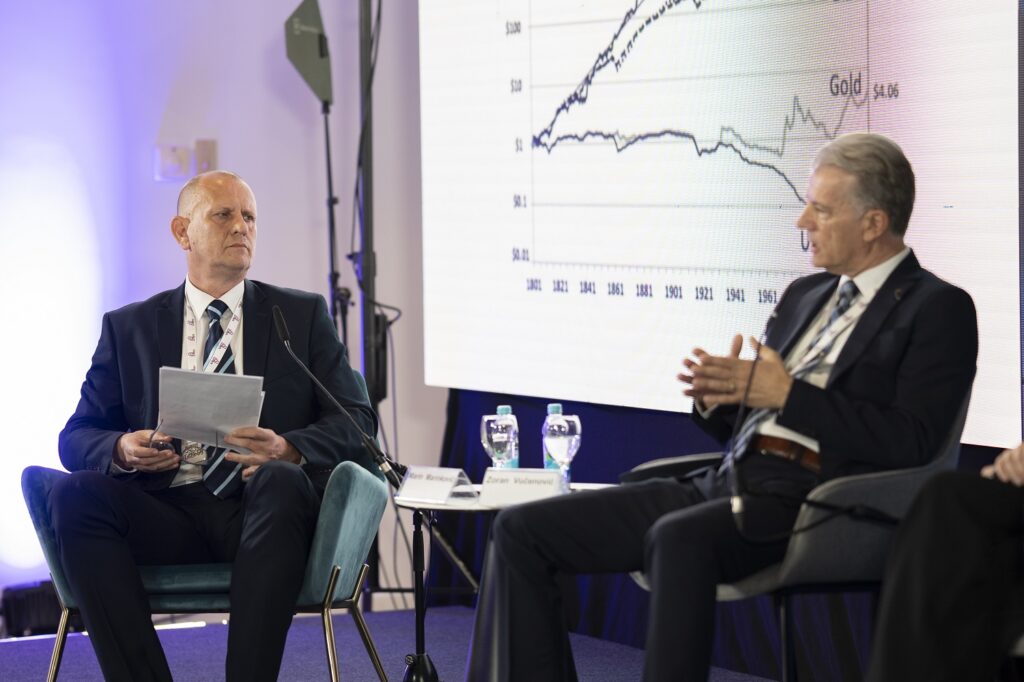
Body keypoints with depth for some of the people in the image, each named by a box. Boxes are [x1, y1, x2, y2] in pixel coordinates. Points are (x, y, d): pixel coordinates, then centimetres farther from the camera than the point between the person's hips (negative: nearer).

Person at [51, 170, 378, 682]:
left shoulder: (303, 316, 16)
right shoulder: (128, 327, 18)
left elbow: (357, 420, 6)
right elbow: (77, 437, 14)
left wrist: (288, 450, -16)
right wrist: (121, 449, -12)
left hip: (258, 506, -1)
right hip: (166, 515, 1)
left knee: (280, 482, -36)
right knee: (76, 495, -29)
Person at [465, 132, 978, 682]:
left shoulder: (939, 309, 1)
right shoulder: (805, 294, 24)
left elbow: (910, 444, -12)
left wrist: (789, 395, -13)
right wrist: (717, 395, 3)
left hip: (806, 497, -8)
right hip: (727, 482, 8)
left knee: (676, 538, -40)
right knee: (522, 531, -3)